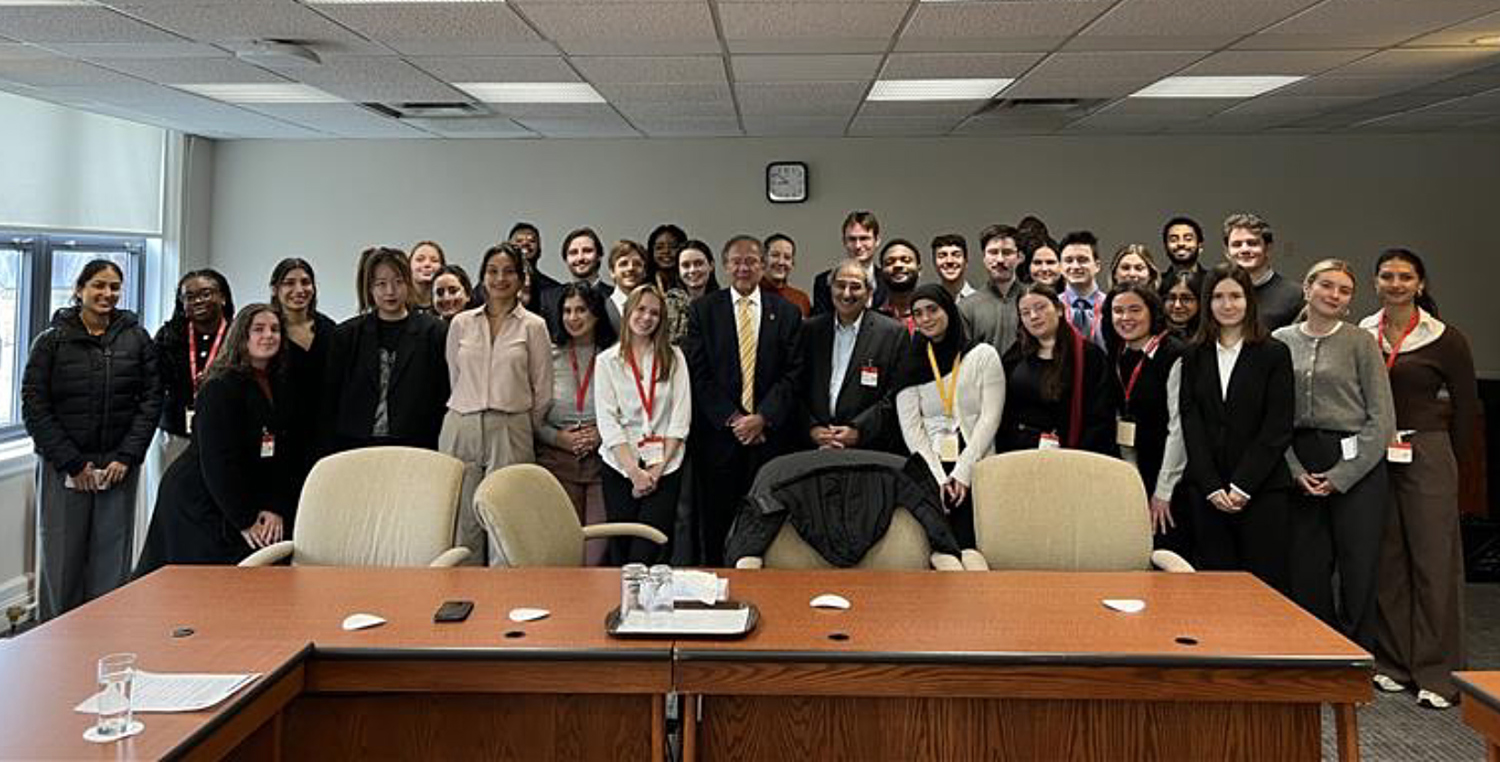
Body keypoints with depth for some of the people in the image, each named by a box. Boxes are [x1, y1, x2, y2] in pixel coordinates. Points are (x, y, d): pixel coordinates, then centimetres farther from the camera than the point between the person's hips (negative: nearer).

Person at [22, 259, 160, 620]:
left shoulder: (136, 339, 6)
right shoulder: (51, 341, 2)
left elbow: (151, 401, 3)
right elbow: (34, 408, -2)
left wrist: (127, 457, -7)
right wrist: (72, 463, -9)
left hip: (119, 465, 1)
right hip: (62, 466, -1)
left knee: (113, 560, 3)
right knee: (61, 556, 3)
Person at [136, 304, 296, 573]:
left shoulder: (279, 385, 7)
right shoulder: (221, 387, -15)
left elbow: (283, 457, 5)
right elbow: (218, 460, -19)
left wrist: (276, 509, -8)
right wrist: (245, 521, -19)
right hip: (197, 504, -7)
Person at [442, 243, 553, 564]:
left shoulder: (534, 326, 3)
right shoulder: (461, 323, 9)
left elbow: (543, 390, 6)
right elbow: (455, 378, 17)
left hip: (510, 432, -2)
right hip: (460, 429, 2)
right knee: (461, 521, 3)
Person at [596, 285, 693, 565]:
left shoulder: (674, 358, 8)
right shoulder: (607, 361, 6)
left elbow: (681, 417, 2)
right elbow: (607, 421, -2)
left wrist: (658, 468, -7)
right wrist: (635, 471, -11)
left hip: (664, 467, 0)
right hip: (621, 466, 0)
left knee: (646, 553, -10)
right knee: (620, 552, 3)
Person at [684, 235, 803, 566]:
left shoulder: (787, 313, 8)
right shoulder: (702, 310, 6)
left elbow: (793, 374, 2)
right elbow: (699, 374, -1)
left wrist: (762, 418, -10)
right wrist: (732, 419, -9)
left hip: (770, 433, 1)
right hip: (719, 433, 0)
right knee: (716, 522, 4)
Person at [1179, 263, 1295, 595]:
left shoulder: (1274, 354, 2)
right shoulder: (1194, 356, 10)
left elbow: (1278, 428, -4)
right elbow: (1190, 424, 3)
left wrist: (1242, 486, -11)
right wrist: (1213, 487, -7)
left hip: (1262, 489, -2)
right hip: (1208, 491, 3)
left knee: (1266, 585, -2)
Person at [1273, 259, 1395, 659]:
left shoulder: (1360, 342, 0)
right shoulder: (1280, 342, 6)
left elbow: (1383, 420, -3)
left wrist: (1340, 476, -8)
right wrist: (1295, 470, -4)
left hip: (1356, 466, -2)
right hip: (1300, 471, 2)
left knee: (1358, 574, 0)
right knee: (1306, 576, 5)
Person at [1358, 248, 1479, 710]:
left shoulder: (1445, 340, -2)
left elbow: (1467, 406, 6)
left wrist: (1446, 458, 8)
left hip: (1426, 456, -3)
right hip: (1373, 458, 3)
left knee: (1433, 560, -2)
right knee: (1386, 560, 8)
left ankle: (1437, 673, 6)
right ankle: (1393, 663, 19)